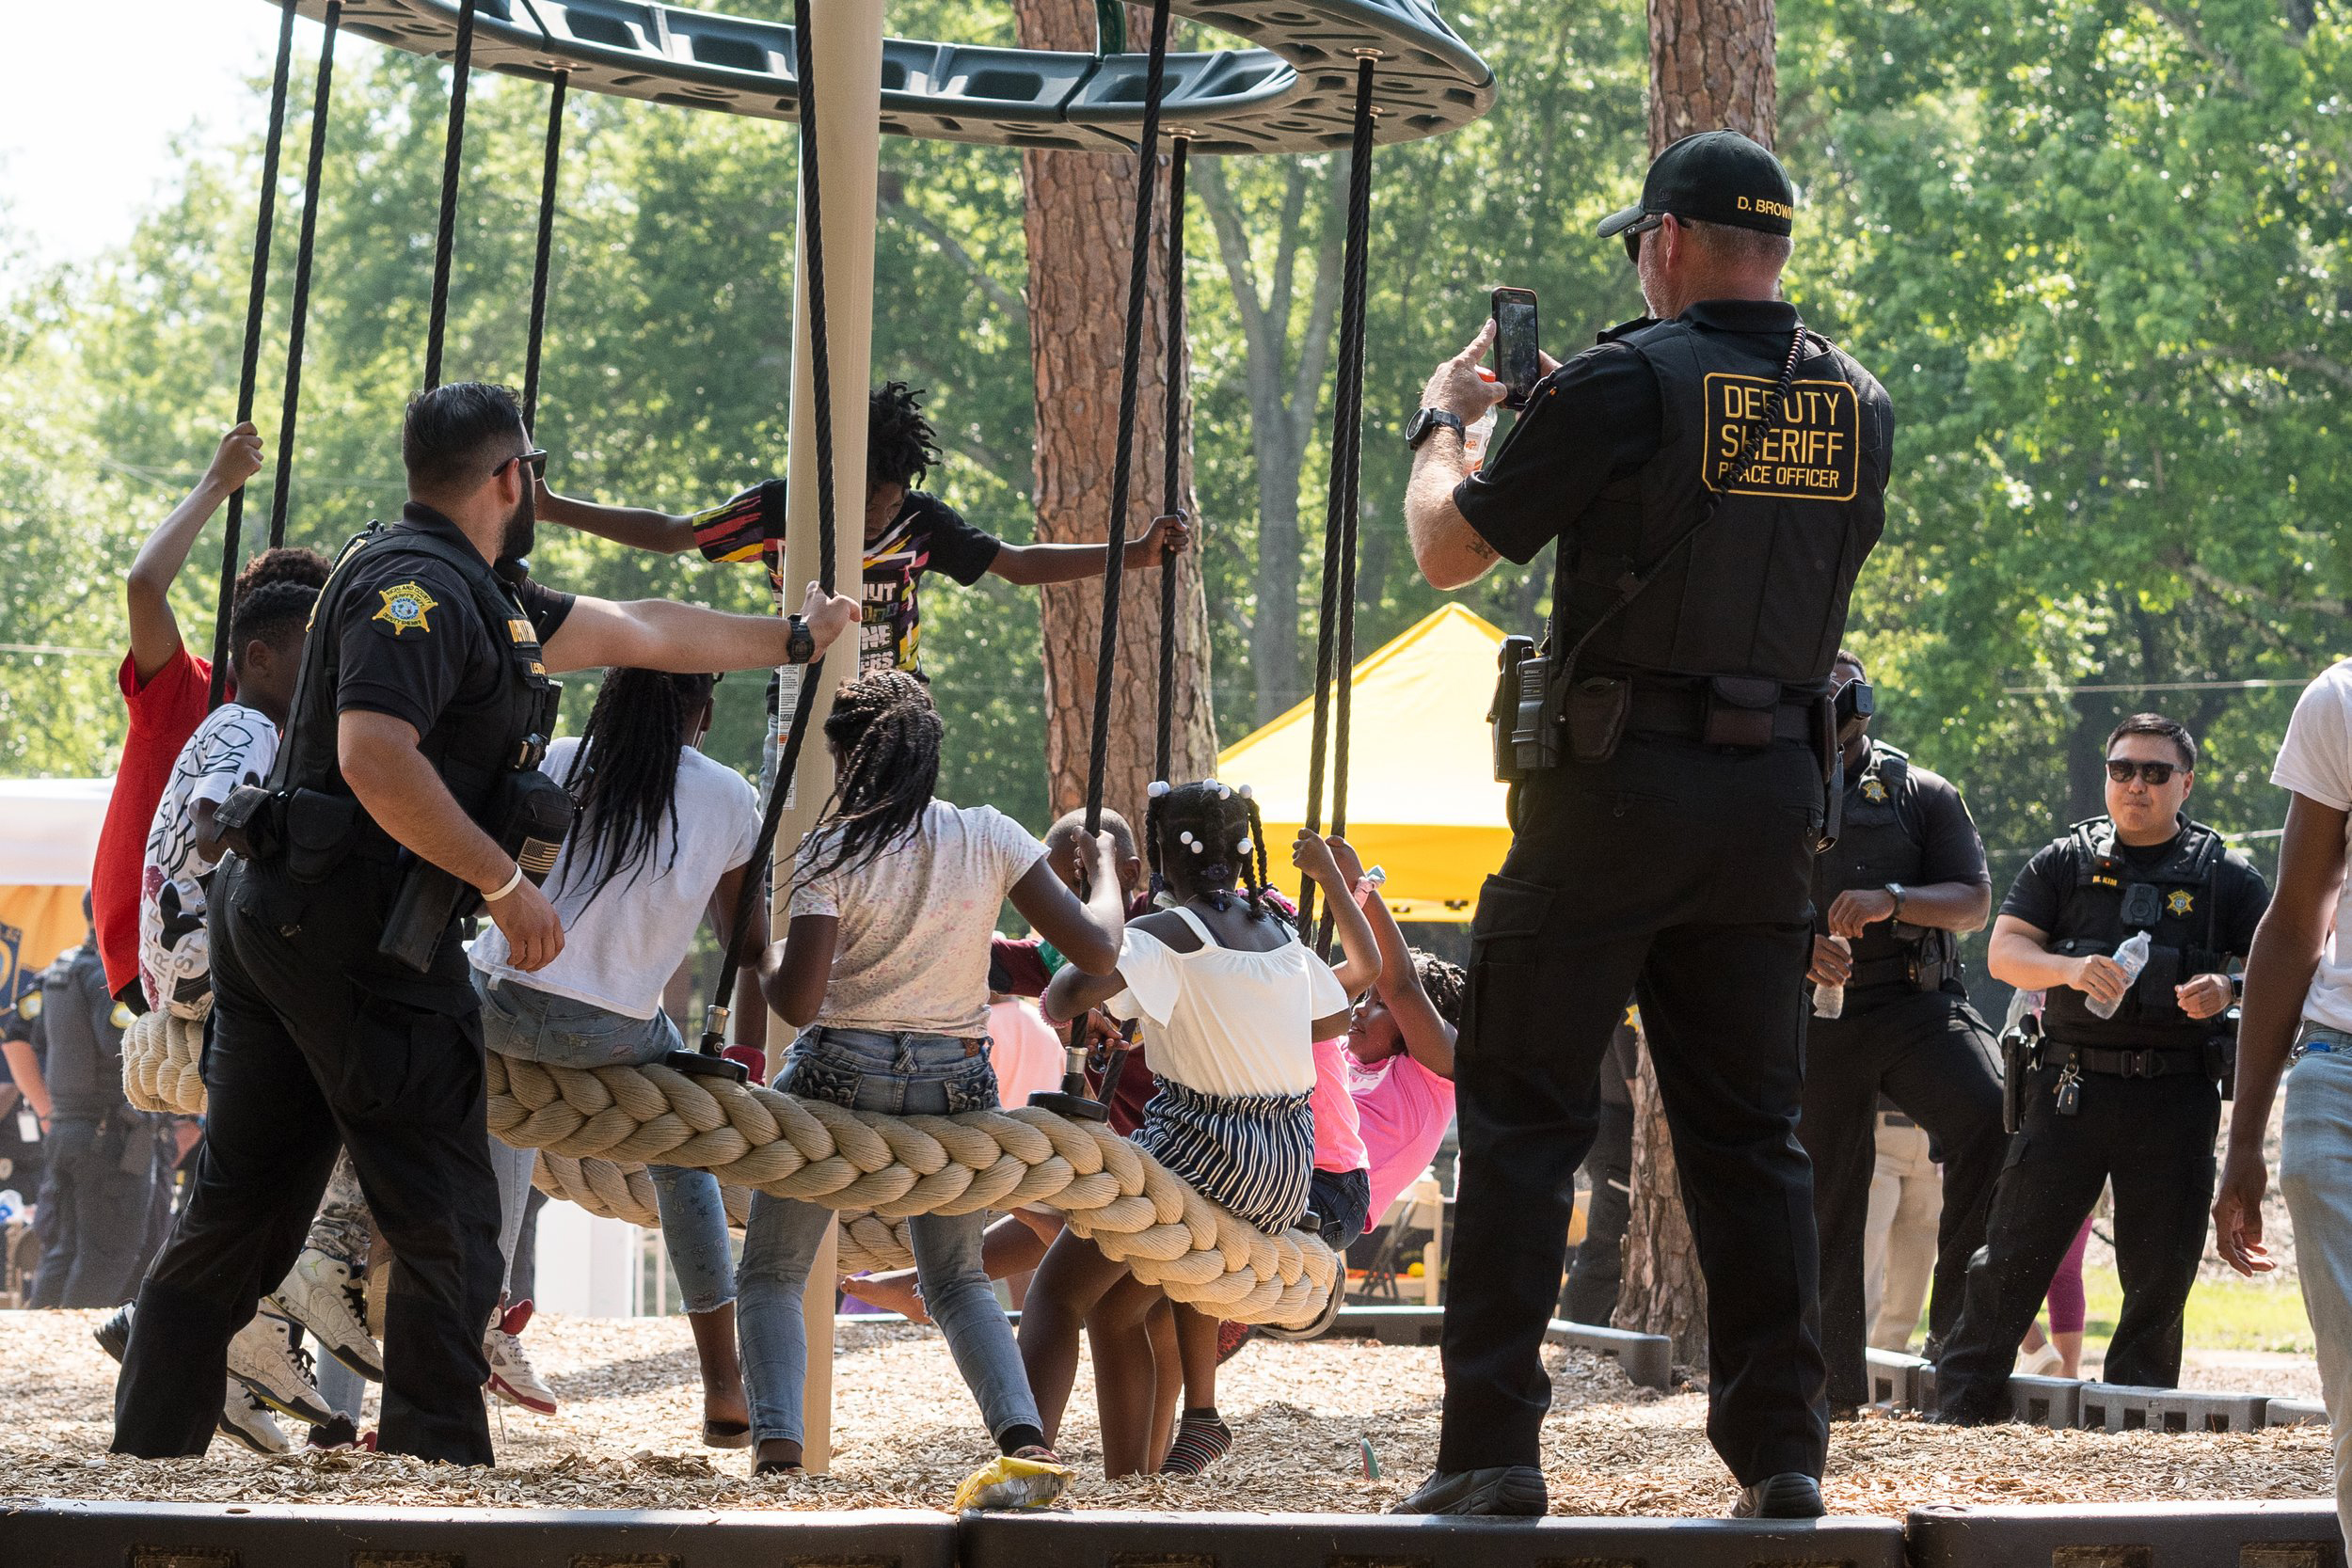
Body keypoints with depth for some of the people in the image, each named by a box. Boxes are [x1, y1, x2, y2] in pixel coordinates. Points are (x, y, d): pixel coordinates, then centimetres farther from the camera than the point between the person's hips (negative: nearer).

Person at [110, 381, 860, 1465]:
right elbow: (375, 758, -26)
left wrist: (793, 640, 41)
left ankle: (144, 1457, 13)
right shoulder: (418, 582, -12)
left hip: (276, 918, 10)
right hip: (358, 928, -10)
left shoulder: (475, 594, 19)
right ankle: (437, 1464, -4)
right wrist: (505, 883, -19)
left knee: (236, 1215, 11)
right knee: (447, 1224, -4)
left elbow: (641, 633, 31)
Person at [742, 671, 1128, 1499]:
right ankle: (1026, 1440, -4)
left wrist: (759, 951, 6)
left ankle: (776, 1445, -6)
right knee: (957, 1279, 19)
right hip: (954, 1085, 3)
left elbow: (796, 1003, -16)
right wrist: (1104, 871, 15)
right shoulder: (991, 837, -3)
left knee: (770, 1273, 15)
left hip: (839, 1076, -3)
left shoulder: (831, 852, -10)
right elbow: (1095, 950, -4)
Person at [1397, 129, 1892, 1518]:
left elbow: (1449, 549, -4)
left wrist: (1442, 422, 17)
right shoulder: (1858, 404, 8)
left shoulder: (1626, 384, -10)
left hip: (1618, 783, -5)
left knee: (1523, 1117, 2)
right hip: (1779, 792, 5)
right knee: (1752, 1130, 11)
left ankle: (1494, 1448, -2)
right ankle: (1784, 1448, 8)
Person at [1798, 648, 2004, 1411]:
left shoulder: (1920, 793, 8)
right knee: (1825, 1199, 1)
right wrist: (1799, 951, -12)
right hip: (1814, 1023, 2)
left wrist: (1893, 900, -17)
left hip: (1917, 1005, -2)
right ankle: (1836, 1386, 9)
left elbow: (1974, 901, 1)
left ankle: (1961, 1309, -17)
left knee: (1990, 1115, -27)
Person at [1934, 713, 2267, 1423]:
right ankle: (1960, 1405, 2)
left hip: (2176, 1098, 0)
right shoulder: (2064, 863, 10)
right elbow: (2004, 951, 3)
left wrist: (2228, 987, -17)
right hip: (2073, 1089, 0)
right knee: (2013, 1254, -2)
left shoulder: (2226, 877, 9)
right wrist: (2072, 969, -18)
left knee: (2162, 1270, 3)